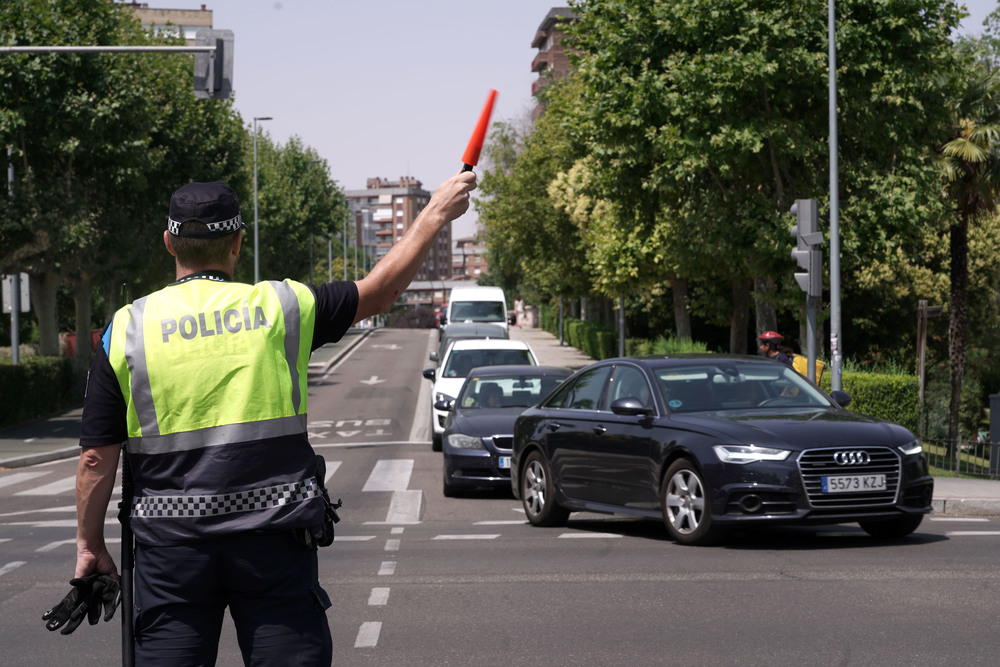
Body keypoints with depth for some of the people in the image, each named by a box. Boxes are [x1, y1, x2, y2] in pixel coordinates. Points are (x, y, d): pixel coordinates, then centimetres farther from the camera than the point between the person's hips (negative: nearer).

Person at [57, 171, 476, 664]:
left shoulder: (126, 330, 0)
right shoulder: (279, 306, 0)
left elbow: (96, 458, 1)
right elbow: (379, 291, 12)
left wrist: (89, 544, 12)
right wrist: (436, 214, 23)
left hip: (171, 549, 1)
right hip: (273, 541, 0)